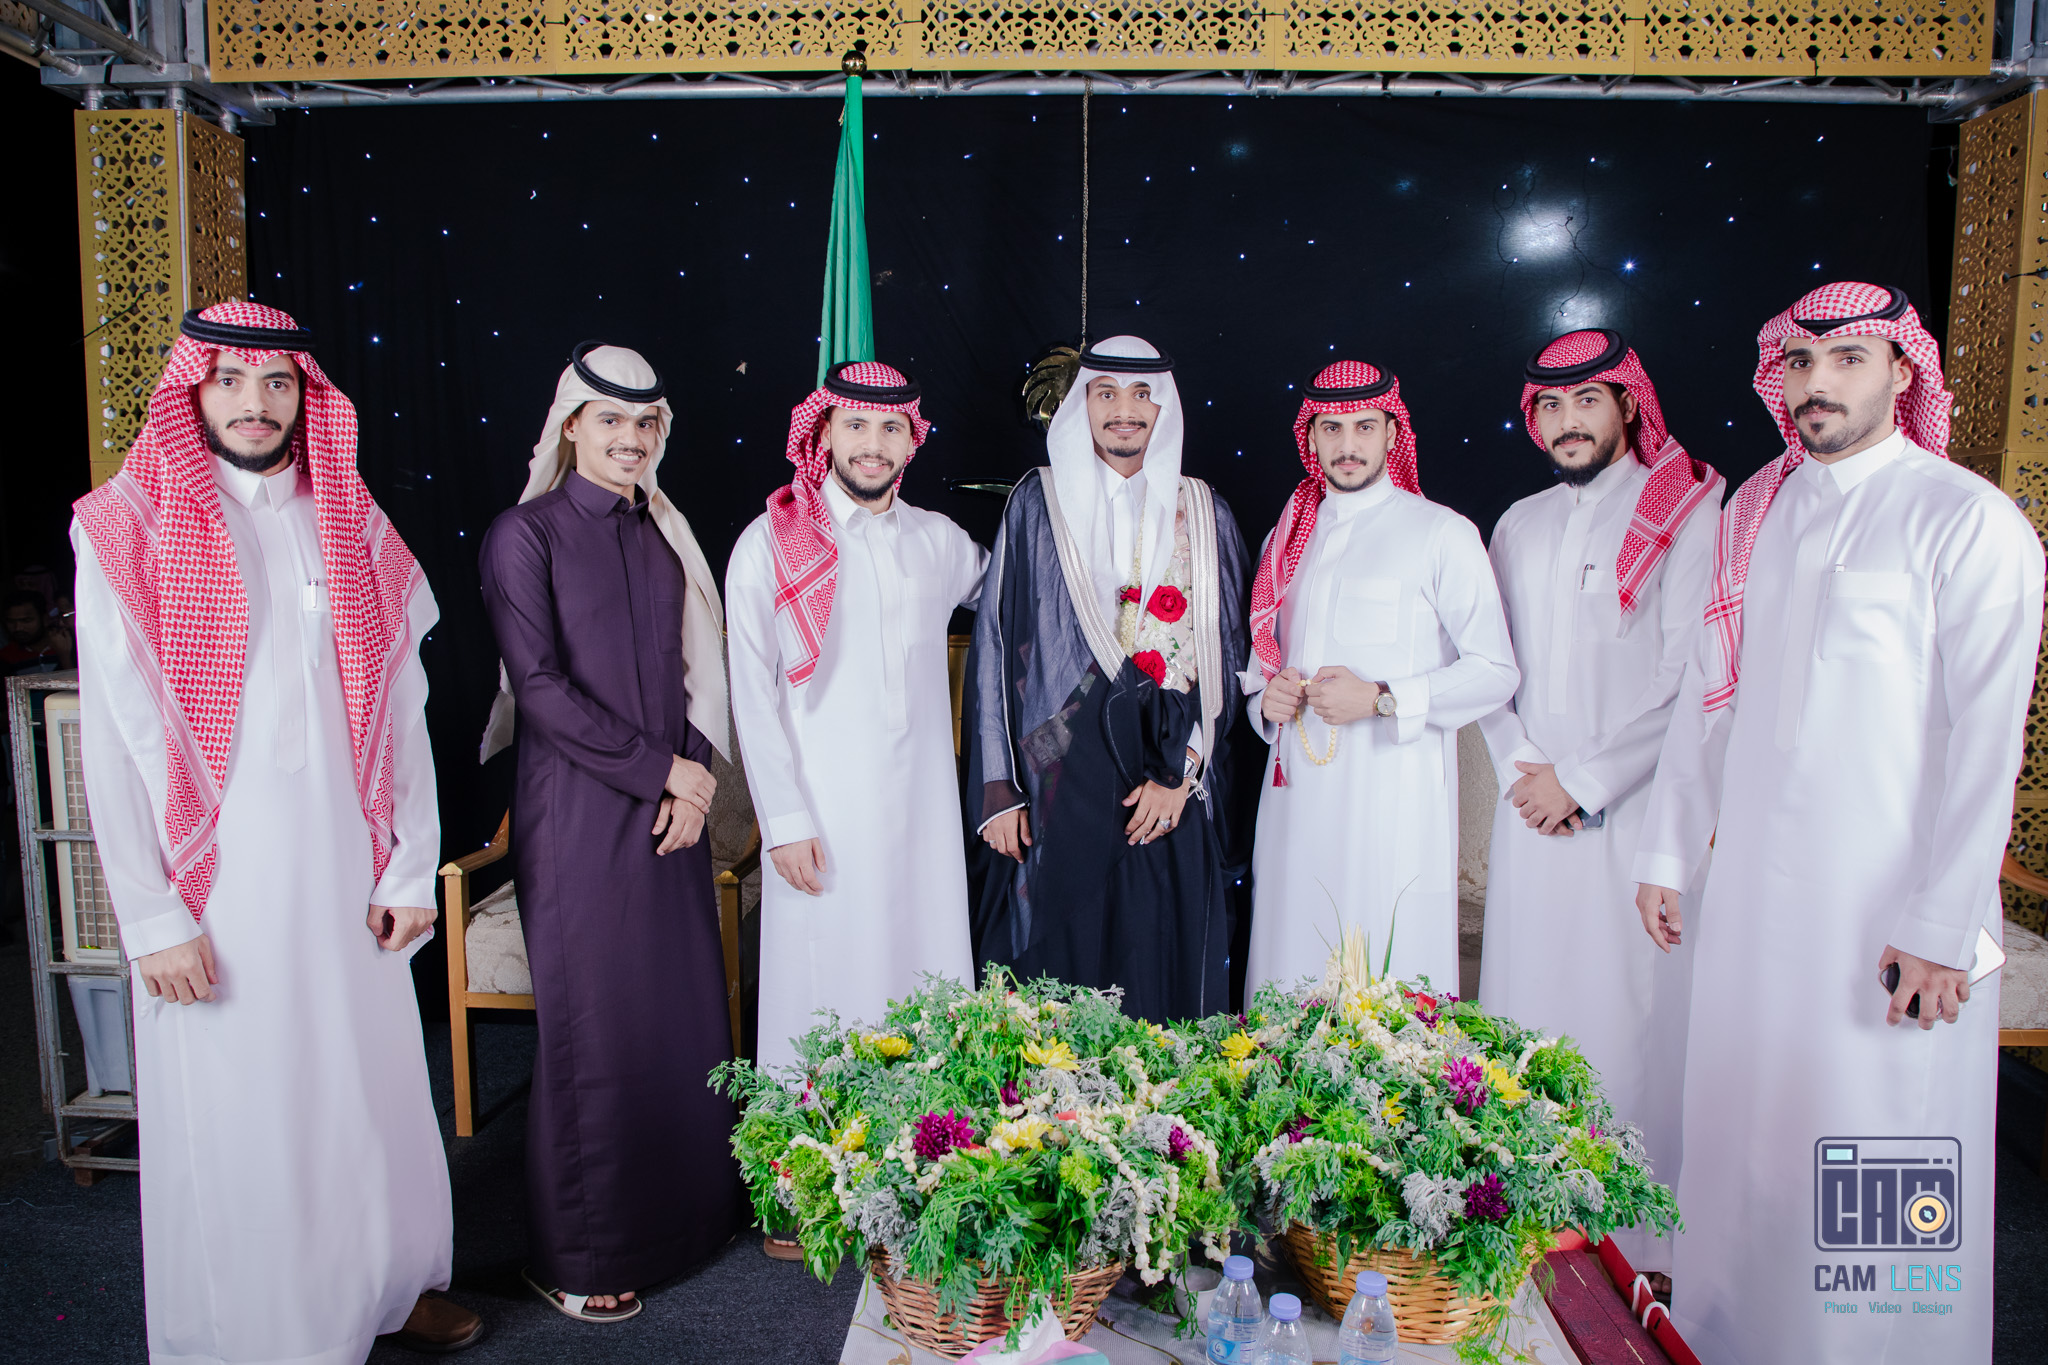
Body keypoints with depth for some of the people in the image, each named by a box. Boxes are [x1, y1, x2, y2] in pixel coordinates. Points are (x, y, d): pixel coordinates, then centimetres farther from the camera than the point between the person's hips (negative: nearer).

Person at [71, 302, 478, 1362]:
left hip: (347, 875, 3)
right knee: (233, 1120, 7)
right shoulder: (129, 530, -3)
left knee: (371, 1089, 13)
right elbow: (114, 739, -6)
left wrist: (413, 869, 1)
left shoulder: (354, 530, 7)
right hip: (214, 889, -3)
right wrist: (154, 918, -10)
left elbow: (401, 712, 5)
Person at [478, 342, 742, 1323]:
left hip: (671, 806, 5)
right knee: (590, 1028, 2)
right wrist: (661, 767, -12)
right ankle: (576, 1257, 20)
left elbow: (697, 668, 12)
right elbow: (542, 688, -12)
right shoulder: (525, 534, -5)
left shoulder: (663, 534, 12)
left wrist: (694, 776, -3)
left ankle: (679, 1212, 30)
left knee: (684, 1013, 10)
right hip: (577, 811, -5)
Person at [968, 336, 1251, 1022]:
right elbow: (996, 644, 1)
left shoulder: (1203, 516, 8)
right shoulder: (1037, 504, 4)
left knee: (1159, 967, 6)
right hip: (1057, 780, -1)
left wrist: (1181, 774, -5)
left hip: (1167, 790, 2)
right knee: (1055, 959, 3)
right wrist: (997, 787, -4)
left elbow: (1220, 656, 6)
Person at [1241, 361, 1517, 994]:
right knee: (1289, 971, 4)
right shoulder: (1288, 537, 16)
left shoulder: (1442, 533, 1)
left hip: (1394, 794, -4)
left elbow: (1495, 672, -3)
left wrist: (1381, 699, -13)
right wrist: (1266, 696, 2)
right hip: (1296, 792, 4)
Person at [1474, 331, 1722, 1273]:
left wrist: (1583, 779, -10)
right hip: (1532, 809, 5)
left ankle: (1644, 1242, 12)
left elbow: (1686, 678, -10)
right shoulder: (1519, 524, 15)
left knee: (1637, 1016, -2)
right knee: (1527, 1013, 8)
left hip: (1639, 807, -5)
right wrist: (1519, 765, -1)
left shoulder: (1690, 513, -3)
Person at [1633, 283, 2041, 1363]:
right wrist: (1667, 853, 11)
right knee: (1741, 1133, 12)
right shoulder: (1751, 513, 10)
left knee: (1884, 1162, 2)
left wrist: (1944, 924, -15)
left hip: (1887, 898, -5)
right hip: (1752, 881, 5)